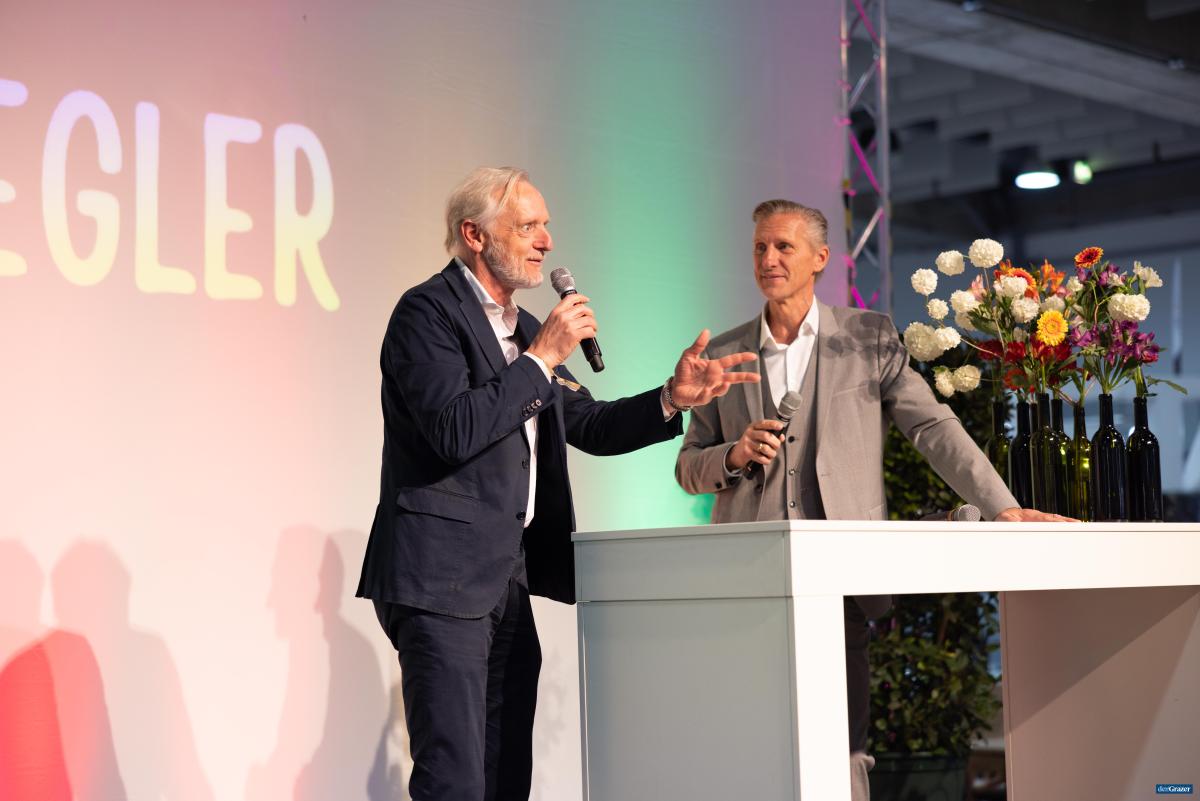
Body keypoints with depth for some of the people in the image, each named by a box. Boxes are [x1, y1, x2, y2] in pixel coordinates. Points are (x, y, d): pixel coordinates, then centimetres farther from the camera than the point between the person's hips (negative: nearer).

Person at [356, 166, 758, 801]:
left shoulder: (523, 326, 19)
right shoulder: (429, 310, -8)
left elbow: (588, 426, 19)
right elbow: (454, 431, -21)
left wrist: (672, 398, 4)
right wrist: (541, 357, -15)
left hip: (508, 581, 9)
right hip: (443, 579, -9)